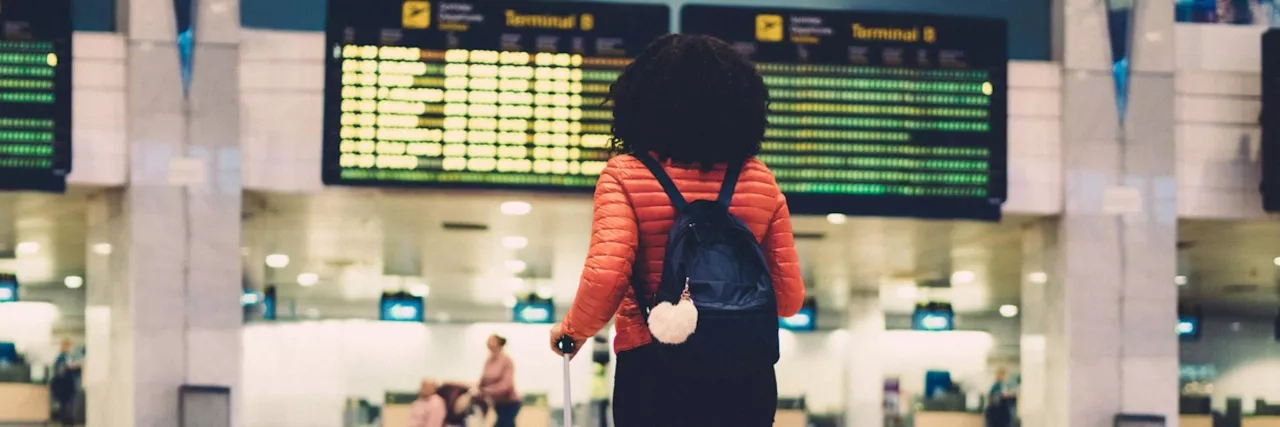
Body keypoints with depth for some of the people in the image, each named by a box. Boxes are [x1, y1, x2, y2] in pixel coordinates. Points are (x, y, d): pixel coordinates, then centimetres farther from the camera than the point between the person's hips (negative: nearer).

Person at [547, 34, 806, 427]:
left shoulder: (626, 174, -4)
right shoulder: (760, 181, 5)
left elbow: (606, 277, -16)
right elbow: (789, 298, 6)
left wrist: (574, 330, 3)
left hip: (654, 370, -2)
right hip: (745, 374, 2)